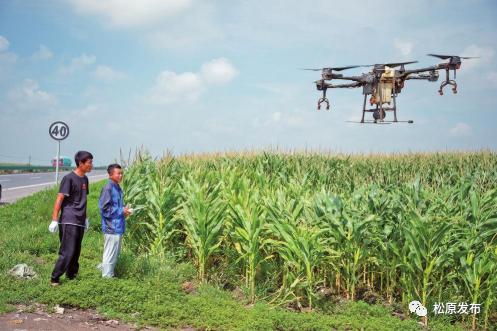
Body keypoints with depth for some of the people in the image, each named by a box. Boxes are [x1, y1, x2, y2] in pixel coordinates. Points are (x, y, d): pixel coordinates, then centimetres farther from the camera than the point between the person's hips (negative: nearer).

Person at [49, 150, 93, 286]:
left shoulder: (85, 179, 11)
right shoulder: (69, 178, -11)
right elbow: (59, 199, -12)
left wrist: (85, 218, 21)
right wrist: (54, 220, -14)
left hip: (80, 222, 7)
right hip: (69, 222, -7)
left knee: (76, 251, 11)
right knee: (67, 252, -8)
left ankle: (71, 275, 22)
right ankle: (55, 278, 0)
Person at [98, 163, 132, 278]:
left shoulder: (118, 188, 12)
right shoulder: (108, 188, -15)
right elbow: (104, 208, -18)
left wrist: (125, 210, 3)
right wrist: (121, 211, -15)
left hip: (118, 227, 9)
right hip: (112, 227, -9)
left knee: (115, 254, 18)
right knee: (110, 254, -1)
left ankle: (108, 274, 30)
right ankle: (107, 277, 8)